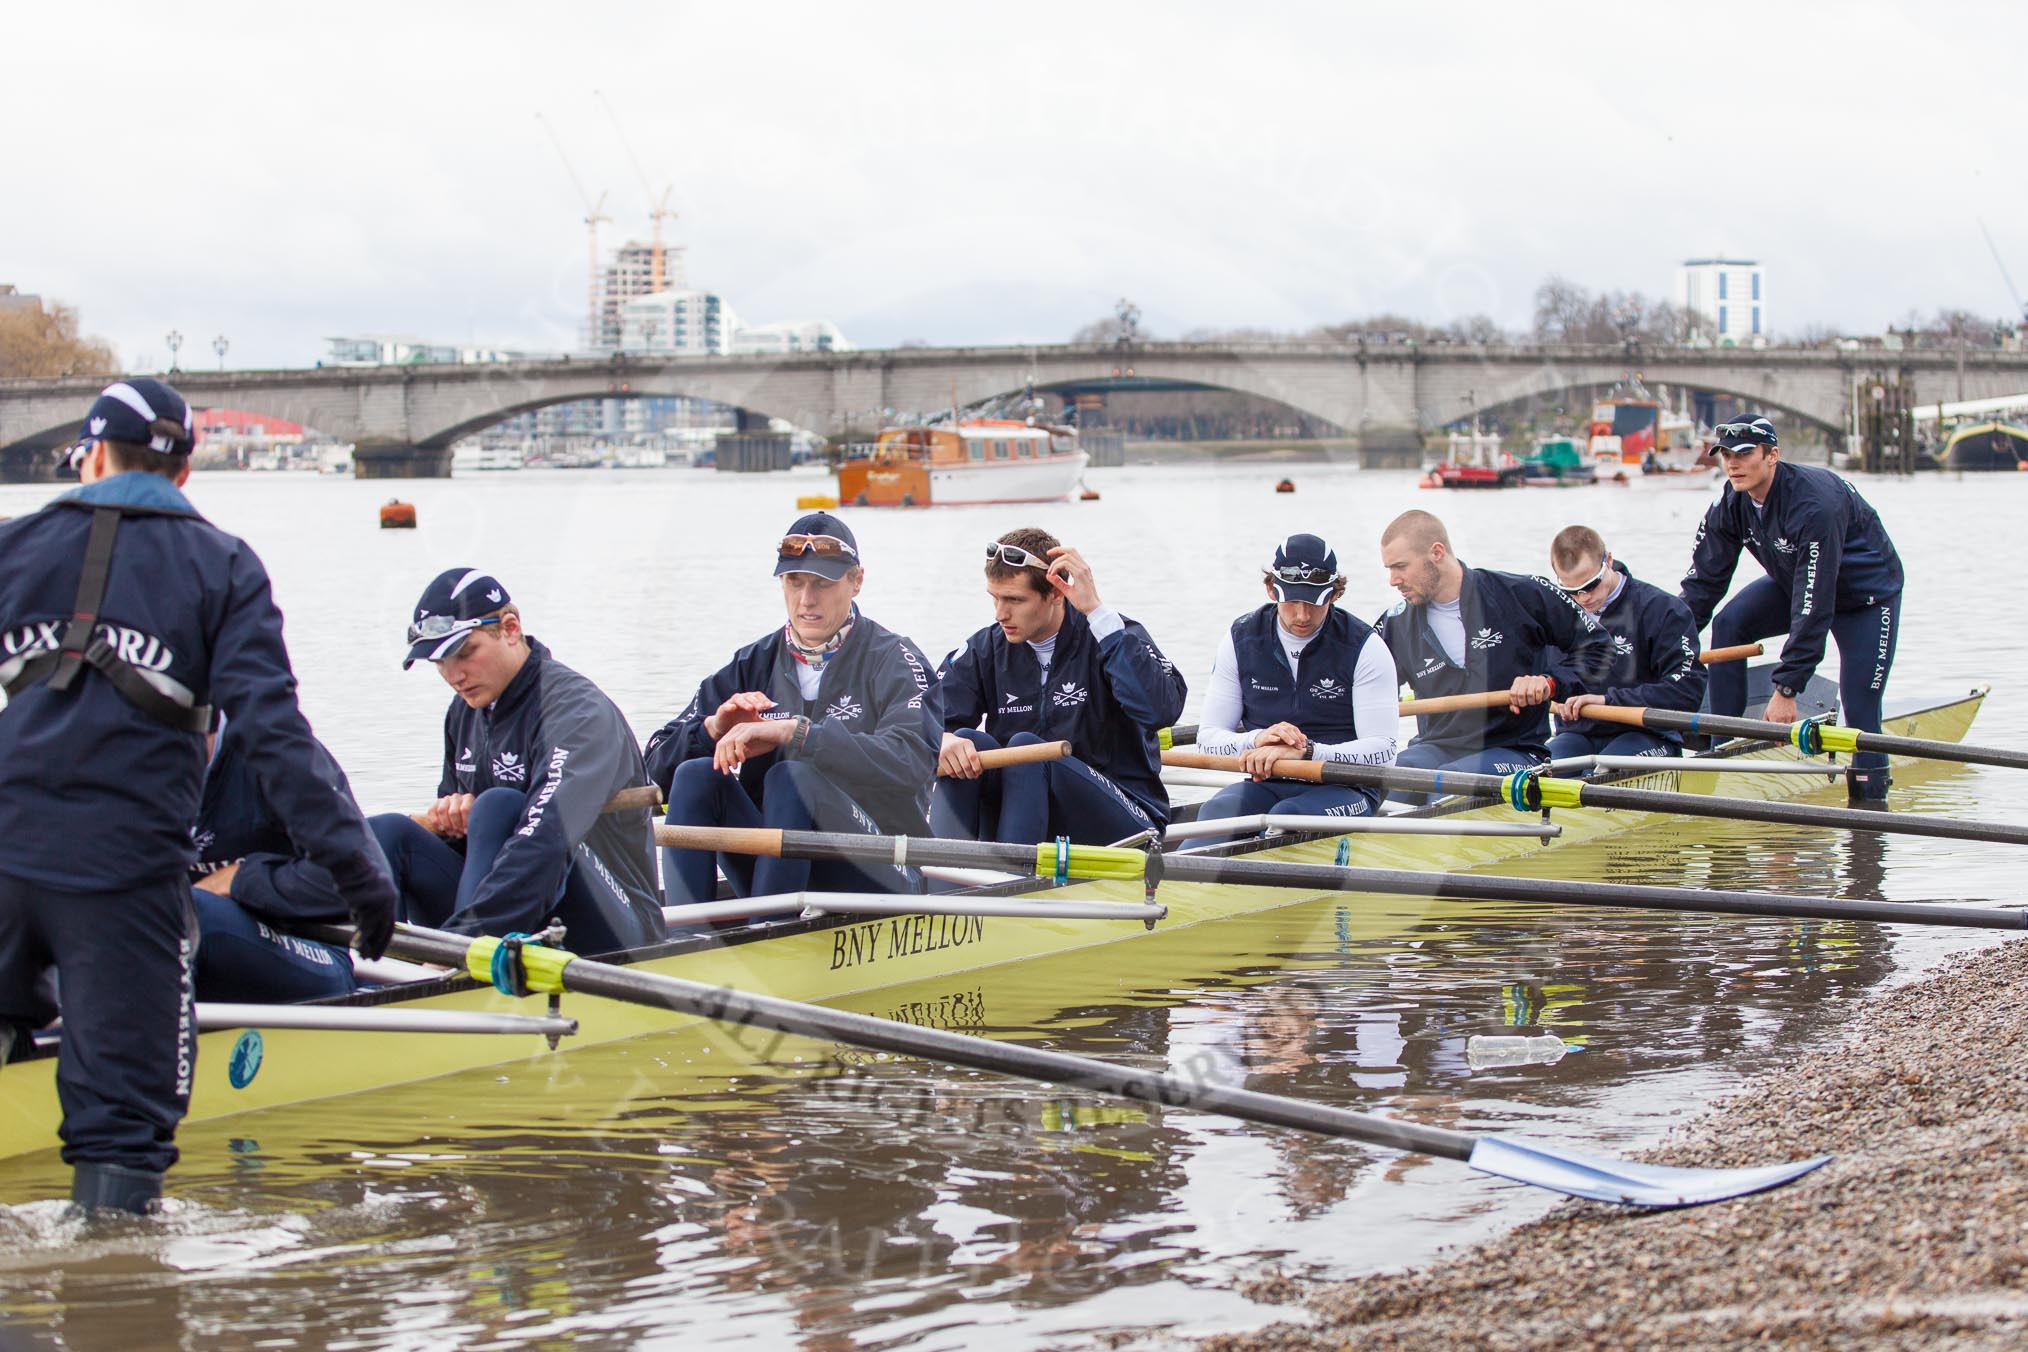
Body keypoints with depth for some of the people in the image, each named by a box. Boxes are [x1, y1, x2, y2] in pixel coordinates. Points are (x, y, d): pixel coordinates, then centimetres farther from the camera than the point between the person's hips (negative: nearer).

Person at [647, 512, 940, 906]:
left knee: (791, 778, -29)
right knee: (697, 773, -17)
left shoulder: (893, 659, -3)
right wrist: (713, 729, -16)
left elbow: (912, 762, -25)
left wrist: (793, 732, -30)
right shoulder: (754, 663, 11)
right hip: (778, 865, 5)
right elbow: (658, 764, 6)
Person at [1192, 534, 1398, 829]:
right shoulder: (1241, 639, 6)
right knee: (1219, 810, -31)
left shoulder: (1363, 647, -4)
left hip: (1344, 789, -3)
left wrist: (1305, 751, -25)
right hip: (1266, 784, 3)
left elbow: (1382, 750, -11)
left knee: (1285, 815, -36)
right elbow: (1207, 737, 5)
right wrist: (1256, 739, -17)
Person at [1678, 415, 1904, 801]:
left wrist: (1786, 689, -40)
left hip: (1866, 593, -6)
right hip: (1794, 583, 6)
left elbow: (1812, 610, -39)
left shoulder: (1814, 505, -38)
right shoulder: (1731, 505, -17)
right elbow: (1702, 581, -12)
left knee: (1860, 711, -14)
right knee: (1728, 624, -17)